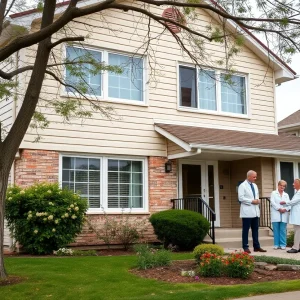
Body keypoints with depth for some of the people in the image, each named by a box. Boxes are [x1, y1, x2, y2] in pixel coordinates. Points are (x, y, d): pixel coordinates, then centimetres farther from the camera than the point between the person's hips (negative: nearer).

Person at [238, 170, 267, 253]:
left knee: (255, 230, 9)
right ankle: (245, 247, 5)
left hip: (255, 211, 7)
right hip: (247, 211, -7)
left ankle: (256, 246, 15)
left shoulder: (255, 186, 17)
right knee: (246, 230, -1)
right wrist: (252, 201, -16)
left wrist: (258, 200, 0)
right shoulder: (242, 185, -6)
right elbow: (241, 198, -13)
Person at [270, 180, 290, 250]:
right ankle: (276, 244, 4)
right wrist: (279, 209, -13)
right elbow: (273, 202, -4)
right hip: (276, 214, -2)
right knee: (276, 230, -2)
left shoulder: (286, 195, 18)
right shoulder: (273, 193, 9)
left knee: (283, 230, 0)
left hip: (284, 215, 2)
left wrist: (285, 209, -13)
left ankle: (283, 244, 4)